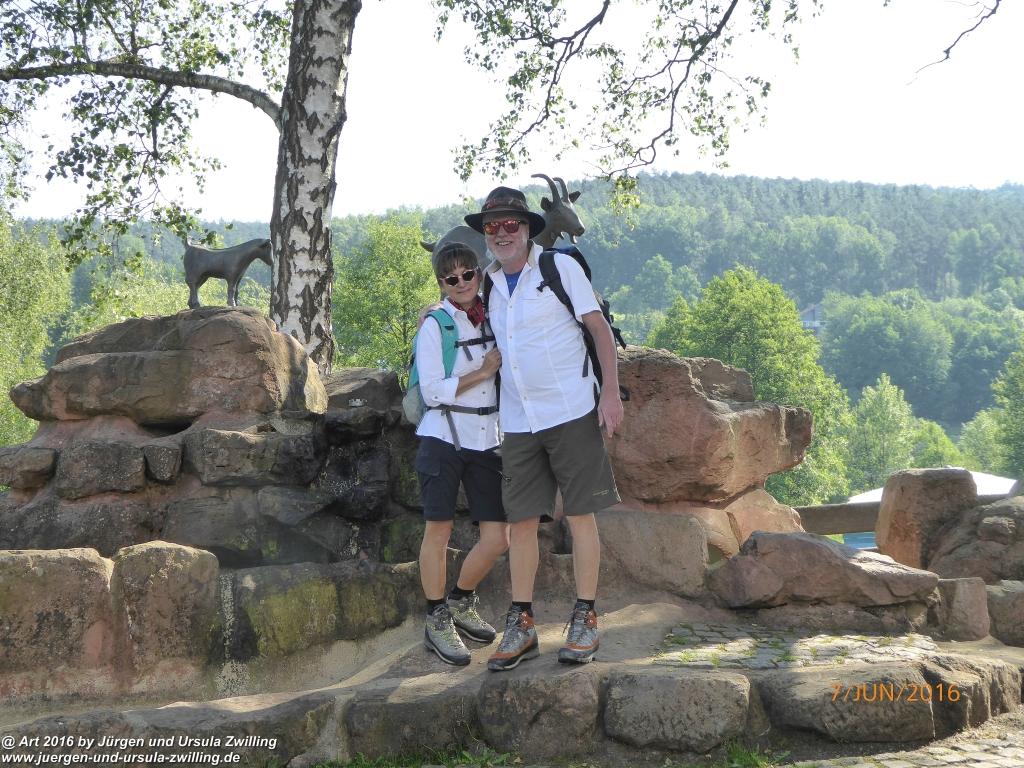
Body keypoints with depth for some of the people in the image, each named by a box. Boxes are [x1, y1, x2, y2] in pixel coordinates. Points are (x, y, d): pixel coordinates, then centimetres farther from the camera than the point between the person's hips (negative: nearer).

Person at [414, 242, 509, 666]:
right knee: (439, 530, -3)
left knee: (497, 538, 1)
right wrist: (483, 372, -9)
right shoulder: (435, 325, -4)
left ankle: (461, 602, 24)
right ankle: (436, 620, 11)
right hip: (444, 438, -4)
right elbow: (432, 392, -11)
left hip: (487, 441, 5)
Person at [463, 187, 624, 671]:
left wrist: (610, 391, -13)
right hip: (518, 422, 5)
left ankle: (585, 620, 8)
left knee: (580, 515, 0)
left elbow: (599, 328, -4)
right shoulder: (488, 285, 12)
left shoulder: (560, 268, -2)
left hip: (571, 412, -4)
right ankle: (521, 626, 11)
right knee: (520, 520, 4)